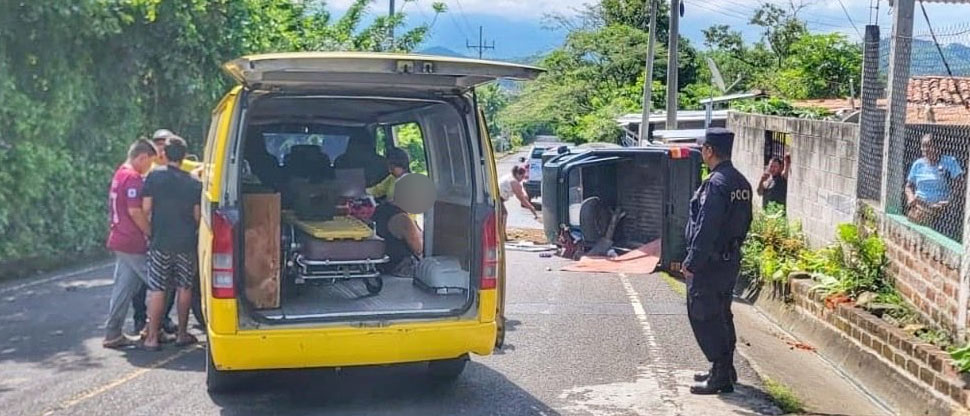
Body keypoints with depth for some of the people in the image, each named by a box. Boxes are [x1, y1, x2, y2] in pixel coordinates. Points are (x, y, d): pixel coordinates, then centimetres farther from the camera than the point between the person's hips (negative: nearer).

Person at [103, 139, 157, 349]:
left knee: (123, 287, 11)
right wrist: (152, 233, -13)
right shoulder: (133, 178, -15)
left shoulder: (119, 174, 17)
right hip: (133, 244, -10)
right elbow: (135, 211, -21)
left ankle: (113, 333, 13)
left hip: (119, 240, 10)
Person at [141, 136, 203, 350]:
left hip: (160, 241, -2)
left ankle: (152, 337, 3)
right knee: (185, 288, 11)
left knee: (156, 289, 2)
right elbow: (197, 215, 3)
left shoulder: (155, 176, -5)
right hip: (186, 242, 2)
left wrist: (149, 230, 12)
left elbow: (146, 208, -5)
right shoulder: (193, 183, 0)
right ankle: (182, 333, 17)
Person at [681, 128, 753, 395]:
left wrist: (691, 263, -18)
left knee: (704, 317, -1)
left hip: (709, 262, -10)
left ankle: (720, 376, 1)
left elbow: (706, 228, -23)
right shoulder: (741, 182, 9)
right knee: (722, 315, 18)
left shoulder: (716, 184, -21)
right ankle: (725, 370, 27)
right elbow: (745, 222, 15)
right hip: (731, 260, 10)